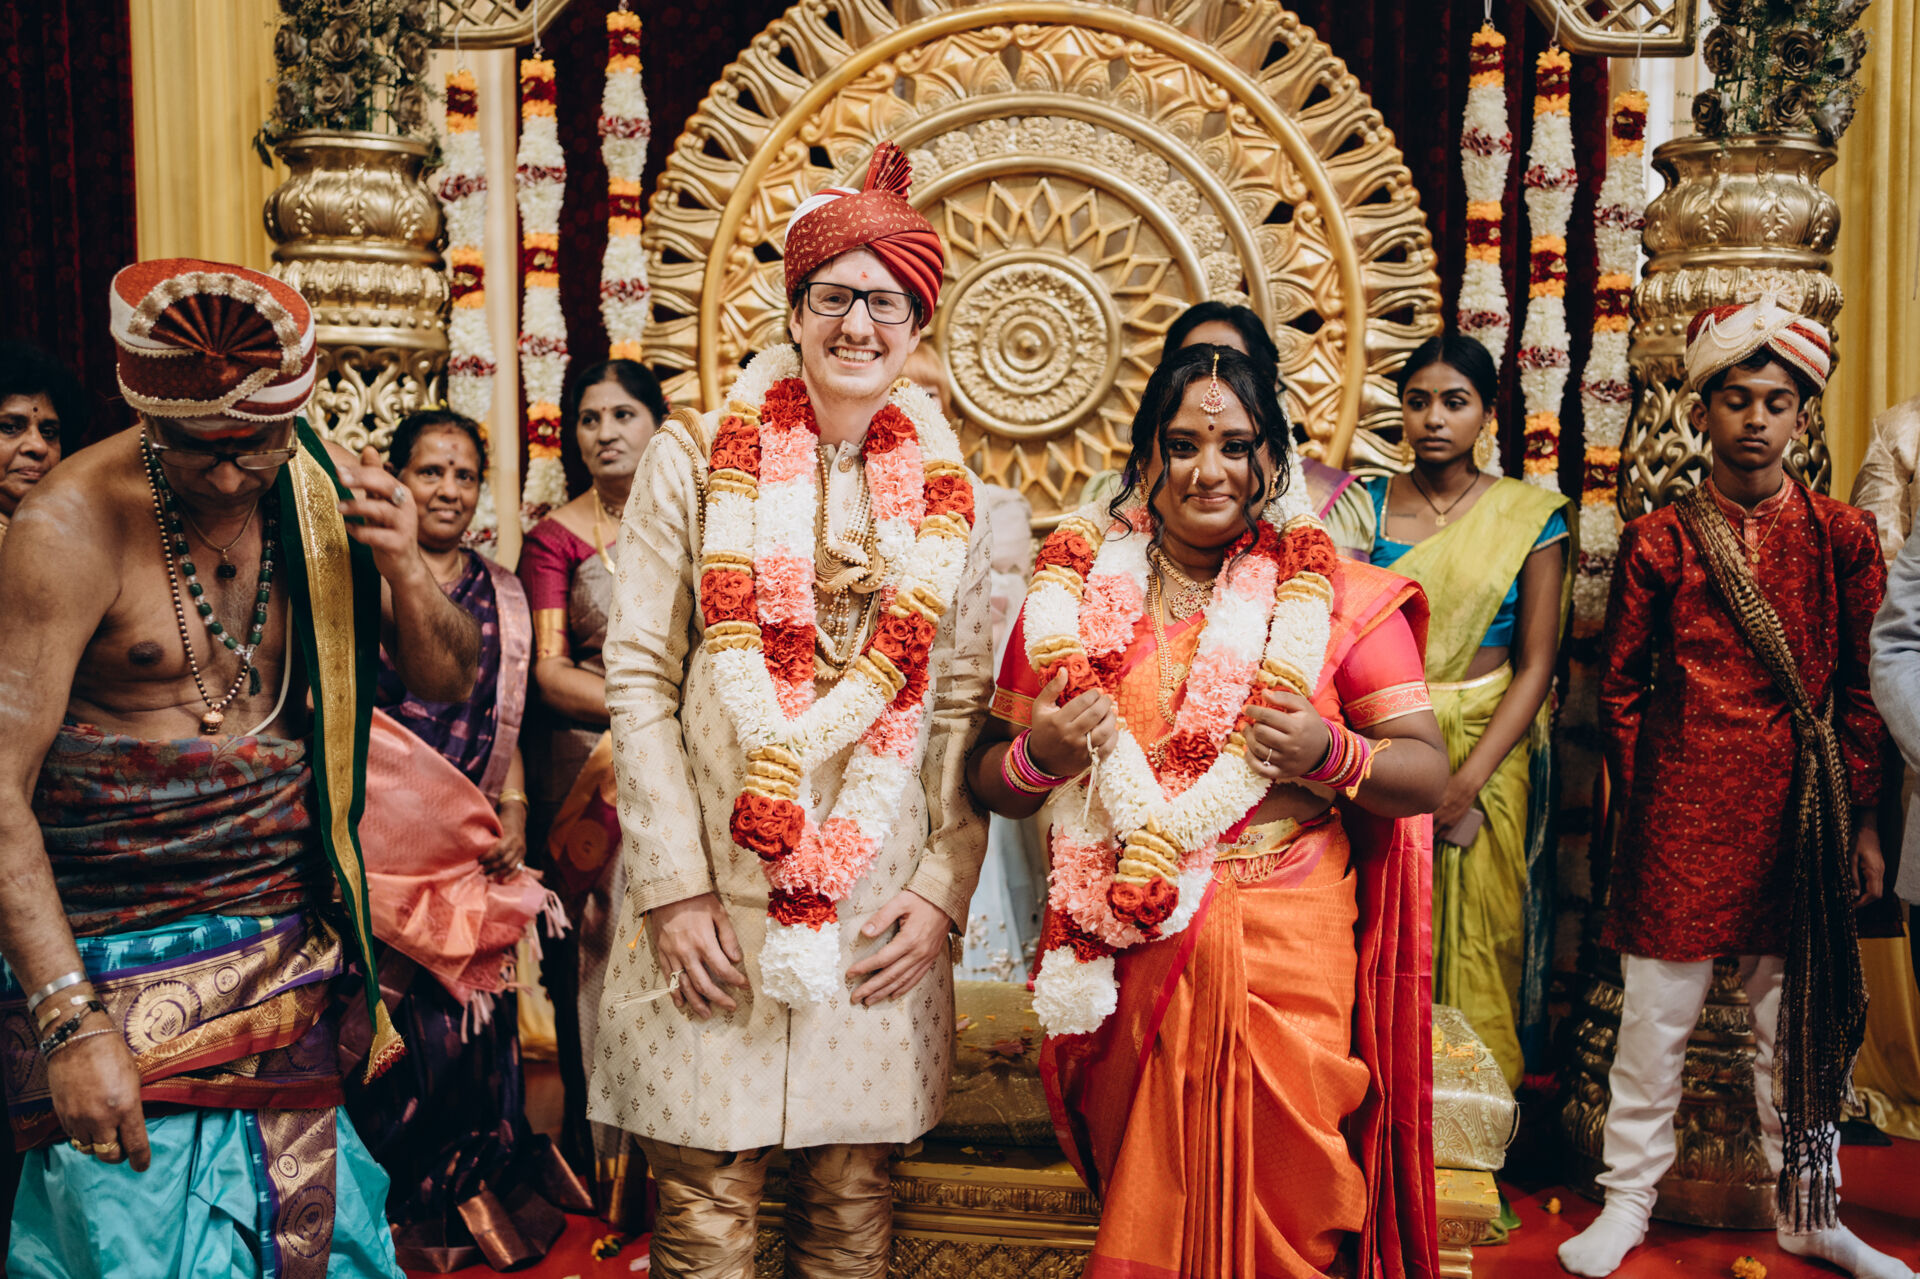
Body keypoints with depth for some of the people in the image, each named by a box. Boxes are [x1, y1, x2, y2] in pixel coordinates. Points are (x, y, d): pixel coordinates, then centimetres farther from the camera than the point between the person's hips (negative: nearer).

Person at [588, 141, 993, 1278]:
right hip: (719, 896, -2)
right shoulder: (698, 458, 0)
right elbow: (638, 677, -3)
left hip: (881, 912, 2)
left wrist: (945, 887, -1)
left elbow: (964, 706, 9)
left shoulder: (947, 497, 8)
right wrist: (673, 885, -8)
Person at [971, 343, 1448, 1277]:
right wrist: (1038, 756, -13)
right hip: (1124, 958, 1)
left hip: (1286, 951, -1)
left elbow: (1427, 774, 0)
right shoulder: (1077, 588, 4)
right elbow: (988, 780, 8)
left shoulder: (1339, 597, 1)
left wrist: (1330, 753, -18)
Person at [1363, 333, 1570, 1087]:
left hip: (1489, 752, 0)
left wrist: (1466, 781, -14)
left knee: (1475, 940, 6)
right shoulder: (1364, 508, 2)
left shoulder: (1528, 518, -1)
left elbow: (1536, 664, -4)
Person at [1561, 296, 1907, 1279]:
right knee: (1656, 1013, 4)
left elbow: (1862, 688, 7)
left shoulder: (1842, 538, 5)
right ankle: (1628, 1200, 18)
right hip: (1683, 810, -1)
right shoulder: (1659, 542, 1)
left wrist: (1859, 820, 5)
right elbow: (1618, 686, 6)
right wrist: (1642, 798, 4)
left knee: (1801, 1015, 11)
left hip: (1802, 810, 2)